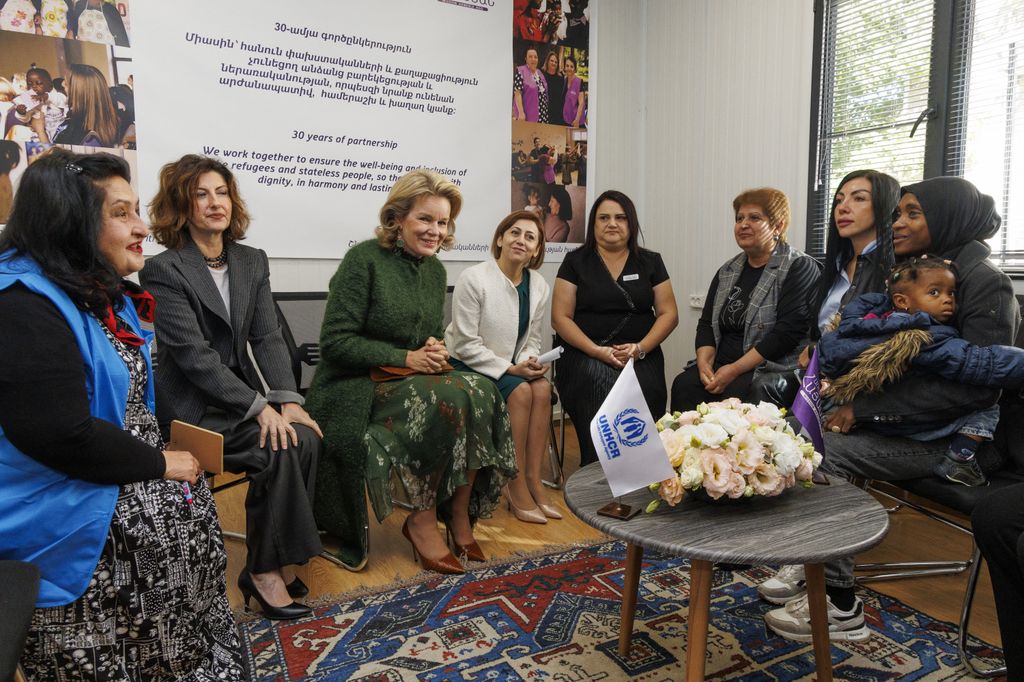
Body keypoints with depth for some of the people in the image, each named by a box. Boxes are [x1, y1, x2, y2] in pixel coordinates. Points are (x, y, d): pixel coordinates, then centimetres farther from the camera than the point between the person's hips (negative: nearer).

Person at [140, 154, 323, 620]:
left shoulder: (252, 262, 10)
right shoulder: (163, 271, -8)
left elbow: (268, 338, 2)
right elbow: (193, 354, -17)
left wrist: (287, 400, -13)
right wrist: (259, 407, -25)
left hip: (243, 397, 5)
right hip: (191, 407, -5)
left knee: (305, 438, -21)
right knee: (279, 451, -25)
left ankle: (276, 560, -6)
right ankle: (266, 569, -6)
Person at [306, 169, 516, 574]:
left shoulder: (435, 270, 12)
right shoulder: (364, 259, -10)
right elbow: (335, 342, -14)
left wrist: (435, 351, -3)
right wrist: (406, 358, -18)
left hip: (413, 380, 7)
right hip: (359, 387, -6)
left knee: (481, 393, -21)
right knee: (450, 401, -30)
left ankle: (459, 515, -10)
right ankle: (422, 522, -13)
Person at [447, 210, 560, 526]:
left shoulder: (539, 287, 2)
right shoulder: (473, 278, -15)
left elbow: (532, 339, 10)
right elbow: (466, 344, -16)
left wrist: (529, 362, -14)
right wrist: (511, 369, -21)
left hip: (510, 366, 6)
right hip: (467, 365, -5)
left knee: (542, 387, -22)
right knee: (520, 391, -27)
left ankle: (533, 480, -15)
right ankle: (517, 487, -18)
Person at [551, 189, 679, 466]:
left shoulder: (650, 262, 14)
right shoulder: (575, 262, 8)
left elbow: (669, 314, 9)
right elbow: (560, 318, 1)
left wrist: (640, 348, -9)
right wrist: (599, 352, -12)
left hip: (641, 355, 2)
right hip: (586, 354, -1)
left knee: (642, 389, -31)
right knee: (601, 385, -33)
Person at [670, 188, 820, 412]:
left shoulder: (800, 267, -3)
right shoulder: (727, 271, 17)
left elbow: (789, 331, -13)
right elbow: (707, 323, 14)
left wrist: (735, 369, -17)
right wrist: (704, 362, -6)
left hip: (772, 369, -5)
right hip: (720, 367, 5)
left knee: (736, 393, -33)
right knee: (684, 384, -23)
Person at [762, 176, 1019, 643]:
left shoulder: (985, 283, -14)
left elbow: (976, 385, -23)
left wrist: (867, 408, -24)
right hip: (908, 423, 8)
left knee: (822, 452, -24)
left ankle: (841, 608, -11)